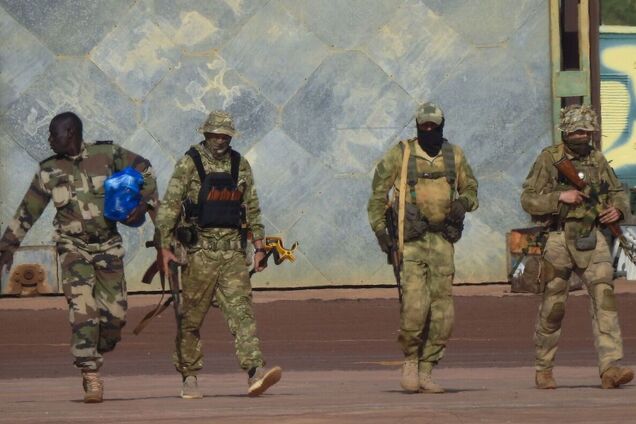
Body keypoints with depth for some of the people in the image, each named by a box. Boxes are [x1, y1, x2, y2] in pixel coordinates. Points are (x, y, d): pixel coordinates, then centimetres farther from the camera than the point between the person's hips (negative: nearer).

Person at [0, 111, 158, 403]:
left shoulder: (107, 154, -3)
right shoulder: (49, 171, -1)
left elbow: (144, 170, 8)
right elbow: (27, 212, 7)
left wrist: (145, 202, -7)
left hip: (108, 246, 1)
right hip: (73, 247, -1)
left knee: (115, 314, -1)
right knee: (83, 310, -16)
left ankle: (92, 359, 26)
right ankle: (91, 379, -14)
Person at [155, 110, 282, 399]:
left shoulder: (240, 166, 11)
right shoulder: (189, 164, -2)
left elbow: (252, 208, 17)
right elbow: (169, 206, -5)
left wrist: (259, 246, 12)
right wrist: (165, 247, -11)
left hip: (233, 248, 3)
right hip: (200, 249, -3)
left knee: (241, 309, -9)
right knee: (192, 316, 3)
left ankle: (255, 371, -21)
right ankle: (189, 378, 13)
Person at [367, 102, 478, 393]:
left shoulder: (454, 156, 9)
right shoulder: (400, 154, 1)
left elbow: (470, 187, 22)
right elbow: (378, 192, 6)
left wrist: (465, 202, -1)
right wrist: (379, 229, -3)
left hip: (442, 238, 3)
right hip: (411, 238, -3)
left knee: (442, 311, -1)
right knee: (415, 304, -15)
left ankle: (425, 371, 8)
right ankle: (410, 361, 6)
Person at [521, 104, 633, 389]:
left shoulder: (597, 160, 10)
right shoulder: (549, 159, -2)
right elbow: (528, 200, -5)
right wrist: (560, 196, -17)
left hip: (592, 239, 3)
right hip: (558, 240, -3)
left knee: (604, 296, -14)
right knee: (553, 307, 5)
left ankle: (610, 367, -20)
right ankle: (543, 369, 21)